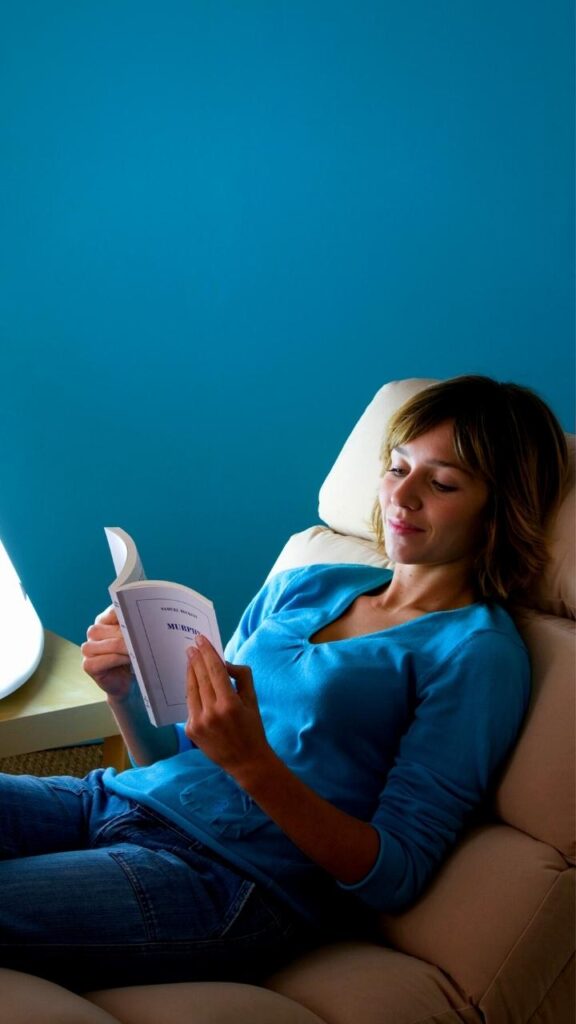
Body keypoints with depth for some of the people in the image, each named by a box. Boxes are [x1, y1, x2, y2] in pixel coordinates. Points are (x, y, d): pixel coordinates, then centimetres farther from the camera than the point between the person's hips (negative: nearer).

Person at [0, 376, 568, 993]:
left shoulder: (478, 652, -4)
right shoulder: (301, 586, 15)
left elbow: (393, 879, -10)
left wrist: (252, 764, -22)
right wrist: (125, 692, -3)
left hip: (234, 875, -6)